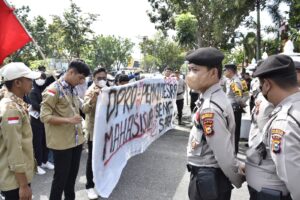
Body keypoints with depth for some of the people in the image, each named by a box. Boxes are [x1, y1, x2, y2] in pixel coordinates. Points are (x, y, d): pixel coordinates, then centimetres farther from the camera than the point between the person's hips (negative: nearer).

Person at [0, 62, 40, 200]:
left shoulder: (15, 104, 6)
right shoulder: (11, 109, -24)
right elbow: (14, 150, -25)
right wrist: (23, 186, -21)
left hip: (17, 176, 9)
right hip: (14, 179, -9)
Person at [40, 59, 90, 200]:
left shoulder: (73, 89, 9)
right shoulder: (53, 90, -14)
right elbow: (44, 116, -17)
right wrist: (69, 120, -23)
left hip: (77, 140, 7)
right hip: (62, 142, -7)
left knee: (72, 175, 19)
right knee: (60, 178, 6)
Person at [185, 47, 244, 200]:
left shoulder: (209, 108, -28)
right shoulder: (217, 97, 1)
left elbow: (224, 154, -25)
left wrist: (237, 180, -10)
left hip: (207, 178, -8)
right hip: (211, 175, 8)